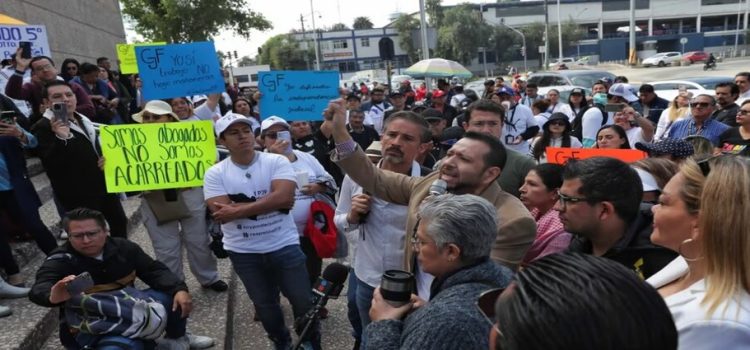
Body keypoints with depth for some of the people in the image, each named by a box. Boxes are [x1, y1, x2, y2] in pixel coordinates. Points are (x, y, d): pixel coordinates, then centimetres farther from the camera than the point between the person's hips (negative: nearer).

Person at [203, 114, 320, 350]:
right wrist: (270, 202, -18)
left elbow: (284, 197, -24)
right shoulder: (215, 174, -5)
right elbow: (222, 214, -17)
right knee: (265, 305, 19)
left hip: (285, 246, -1)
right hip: (244, 253, 1)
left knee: (303, 302, 10)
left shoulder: (277, 162, -8)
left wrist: (238, 209, -23)